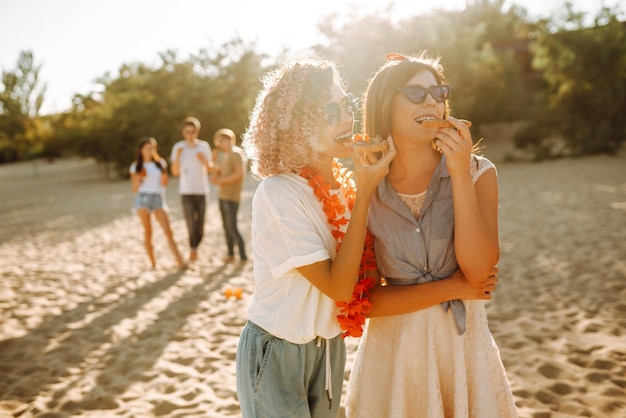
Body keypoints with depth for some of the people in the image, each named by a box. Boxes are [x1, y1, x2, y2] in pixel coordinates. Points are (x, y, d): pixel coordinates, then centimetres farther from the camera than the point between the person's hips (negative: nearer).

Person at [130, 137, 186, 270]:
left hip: (158, 198, 1)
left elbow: (165, 183, 10)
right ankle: (153, 263, 9)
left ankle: (180, 262, -15)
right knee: (147, 232, 0)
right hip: (143, 198, 0)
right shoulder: (136, 166, 5)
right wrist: (139, 178, -13)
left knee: (168, 232, -10)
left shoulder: (160, 163, 9)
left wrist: (164, 176, -10)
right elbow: (135, 189, 5)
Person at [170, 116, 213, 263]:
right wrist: (177, 156, -16)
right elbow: (175, 172, -2)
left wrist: (204, 160, -14)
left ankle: (194, 248, 29)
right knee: (191, 223, -11)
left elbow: (210, 169, 5)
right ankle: (193, 249, 4)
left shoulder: (204, 146, 4)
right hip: (186, 191, -1)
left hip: (202, 190, 2)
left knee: (200, 225, 5)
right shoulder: (178, 147, 0)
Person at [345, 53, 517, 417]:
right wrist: (445, 289, -13)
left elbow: (478, 270, -19)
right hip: (392, 346, 0)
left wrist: (461, 175, -23)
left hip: (464, 340, 1)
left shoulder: (478, 173, -8)